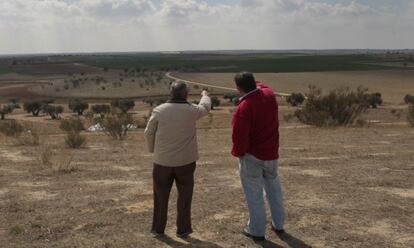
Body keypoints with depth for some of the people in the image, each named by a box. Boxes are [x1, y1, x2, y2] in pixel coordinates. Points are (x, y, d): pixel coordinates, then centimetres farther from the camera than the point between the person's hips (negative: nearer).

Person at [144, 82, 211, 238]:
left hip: (162, 161, 1)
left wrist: (152, 149, 17)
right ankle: (183, 229, 17)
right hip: (185, 161, -1)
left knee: (161, 195, 14)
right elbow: (205, 107, 14)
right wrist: (205, 96, 36)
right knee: (184, 195, 12)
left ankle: (158, 228, 22)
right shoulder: (191, 111, -8)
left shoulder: (159, 110, -9)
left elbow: (149, 133, -1)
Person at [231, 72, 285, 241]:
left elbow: (240, 136, -21)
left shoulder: (244, 107, -25)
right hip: (271, 153, 7)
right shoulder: (269, 94, -5)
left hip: (252, 156, -7)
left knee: (254, 194, 6)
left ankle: (257, 231, 16)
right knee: (273, 188, 23)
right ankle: (278, 224, 33)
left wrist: (237, 152, -5)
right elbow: (261, 86, 22)